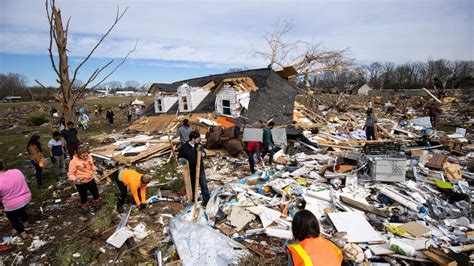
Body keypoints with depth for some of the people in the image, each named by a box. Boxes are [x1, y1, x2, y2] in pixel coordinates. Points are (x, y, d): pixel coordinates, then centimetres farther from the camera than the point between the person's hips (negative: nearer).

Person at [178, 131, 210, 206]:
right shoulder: (184, 147, -12)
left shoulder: (199, 145, -3)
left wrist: (200, 151, -23)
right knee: (192, 185, 16)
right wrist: (182, 160, -29)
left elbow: (204, 155, -1)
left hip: (200, 169, 2)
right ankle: (193, 199, 35)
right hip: (190, 170, -2)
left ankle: (206, 200, 13)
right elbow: (179, 157, -5)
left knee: (204, 184, 2)